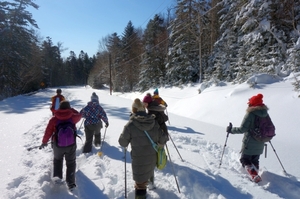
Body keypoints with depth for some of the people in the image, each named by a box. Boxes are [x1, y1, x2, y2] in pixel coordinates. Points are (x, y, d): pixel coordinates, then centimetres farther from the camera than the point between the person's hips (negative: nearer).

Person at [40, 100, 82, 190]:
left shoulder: (53, 119, -7)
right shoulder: (72, 117, -8)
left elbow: (48, 132, -2)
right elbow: (79, 116, 14)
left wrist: (44, 142, 13)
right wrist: (71, 110, 21)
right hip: (71, 145, 0)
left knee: (57, 160, 29)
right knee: (71, 163, 15)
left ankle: (57, 176, 21)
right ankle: (70, 183, 16)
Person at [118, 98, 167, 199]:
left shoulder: (130, 124, -19)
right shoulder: (154, 122, -8)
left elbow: (123, 143, -10)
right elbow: (162, 139, -4)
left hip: (138, 158, -4)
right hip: (152, 157, 5)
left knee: (140, 179, 13)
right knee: (149, 171, 34)